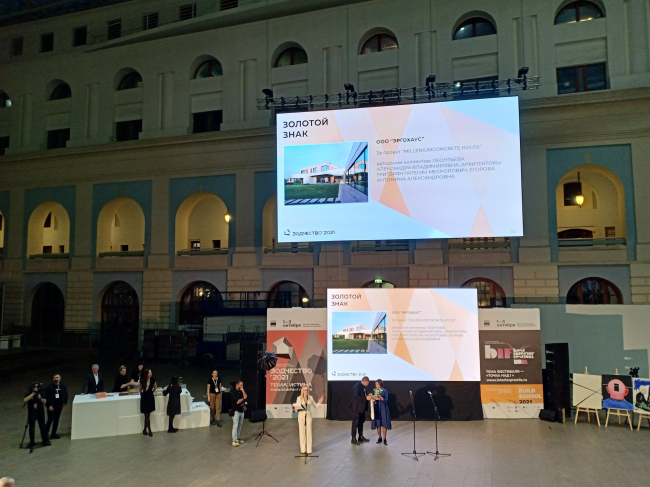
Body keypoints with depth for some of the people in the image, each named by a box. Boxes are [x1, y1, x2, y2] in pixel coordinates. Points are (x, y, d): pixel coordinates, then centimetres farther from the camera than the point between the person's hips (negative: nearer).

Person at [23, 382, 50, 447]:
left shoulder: (41, 393, -4)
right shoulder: (29, 394, -6)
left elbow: (45, 402, -7)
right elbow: (24, 401, -23)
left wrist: (40, 398, -25)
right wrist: (32, 394, -26)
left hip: (40, 413, 0)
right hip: (31, 414, 0)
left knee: (42, 427, 3)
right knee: (31, 428, 8)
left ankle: (45, 441, 13)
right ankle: (32, 442, 24)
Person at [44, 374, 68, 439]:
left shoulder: (63, 386, 0)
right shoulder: (49, 387, -10)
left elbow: (66, 395, 9)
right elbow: (46, 397, -9)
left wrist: (64, 403, 4)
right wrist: (49, 405, -14)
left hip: (59, 406, 4)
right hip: (51, 407, -4)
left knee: (56, 420, 10)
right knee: (50, 420, -7)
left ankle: (53, 434, 20)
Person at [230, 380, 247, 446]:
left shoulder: (241, 391, 10)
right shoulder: (234, 392, -12)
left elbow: (245, 397, -4)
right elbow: (237, 402, -18)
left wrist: (243, 391, -8)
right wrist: (243, 398, -2)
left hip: (242, 410, 7)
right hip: (236, 411, -7)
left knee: (239, 425, 11)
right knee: (235, 426, -6)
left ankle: (238, 438, 20)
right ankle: (234, 440, -5)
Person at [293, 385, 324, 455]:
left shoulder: (310, 398, 3)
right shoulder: (299, 398, -2)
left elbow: (315, 406, 10)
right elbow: (296, 407, 2)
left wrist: (319, 402, -7)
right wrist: (296, 408, -20)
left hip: (308, 416, 1)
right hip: (301, 416, -1)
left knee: (309, 432, 0)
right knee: (302, 432, 1)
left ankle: (309, 450, 5)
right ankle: (303, 449, 11)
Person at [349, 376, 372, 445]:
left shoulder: (363, 386, 7)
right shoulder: (357, 386, -22)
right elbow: (356, 397, -28)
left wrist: (368, 395, -3)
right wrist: (366, 398, -28)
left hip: (362, 407, 9)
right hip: (356, 408, -9)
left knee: (361, 422, 19)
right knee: (355, 423, -1)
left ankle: (361, 436, 32)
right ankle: (353, 439, 7)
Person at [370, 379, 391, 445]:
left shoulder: (385, 391, -4)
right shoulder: (374, 391, 7)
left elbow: (385, 400, -12)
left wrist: (379, 396, -23)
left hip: (383, 409, -3)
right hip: (376, 409, 3)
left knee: (384, 424, -4)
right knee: (377, 424, 5)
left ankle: (385, 439, 5)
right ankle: (379, 438, 17)